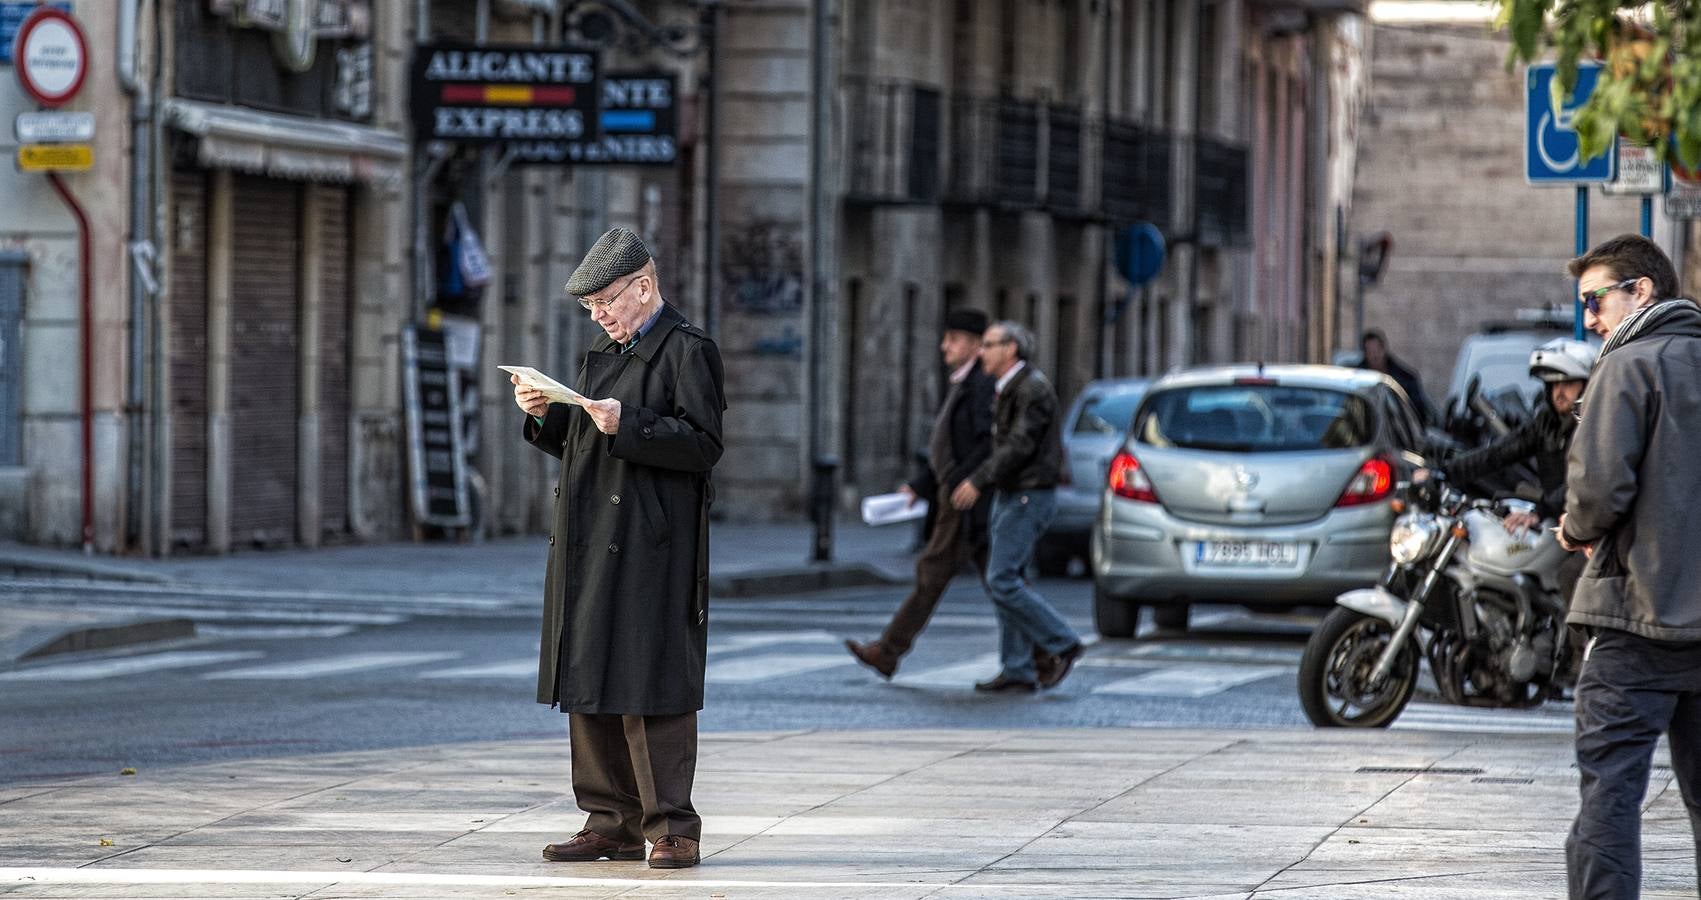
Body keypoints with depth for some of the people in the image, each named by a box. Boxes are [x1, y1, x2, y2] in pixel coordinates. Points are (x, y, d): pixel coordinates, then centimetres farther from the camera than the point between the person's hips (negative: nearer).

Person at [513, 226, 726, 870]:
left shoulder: (687, 351, -6)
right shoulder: (604, 354, 20)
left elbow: (703, 444, -14)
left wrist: (627, 424, -22)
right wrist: (544, 414, 5)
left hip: (650, 551, -8)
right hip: (591, 546, 8)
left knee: (648, 685, -8)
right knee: (592, 685, 8)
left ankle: (671, 827, -4)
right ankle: (613, 823, 14)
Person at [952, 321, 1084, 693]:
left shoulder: (1034, 389, -14)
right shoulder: (1009, 390, 17)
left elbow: (1020, 445, -21)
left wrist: (978, 481, -22)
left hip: (1028, 499, -10)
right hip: (1010, 496, 10)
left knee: (1002, 581, -14)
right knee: (1004, 582, 6)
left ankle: (1060, 644, -3)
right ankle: (1017, 673, 6)